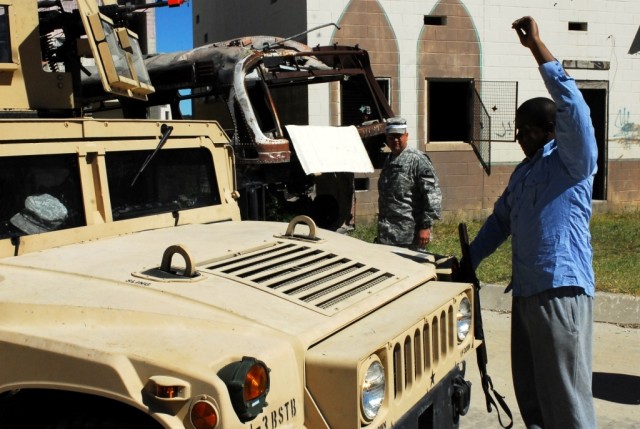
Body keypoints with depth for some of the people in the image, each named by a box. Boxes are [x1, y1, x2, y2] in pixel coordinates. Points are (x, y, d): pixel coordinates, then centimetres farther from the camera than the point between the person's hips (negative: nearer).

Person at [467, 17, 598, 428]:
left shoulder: (573, 163, -7)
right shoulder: (524, 171, 18)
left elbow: (571, 104, -21)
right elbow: (500, 221, 24)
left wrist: (536, 45, -20)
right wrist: (467, 262, 18)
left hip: (561, 290, -8)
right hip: (525, 290, 8)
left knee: (566, 395, -3)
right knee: (529, 390, 15)